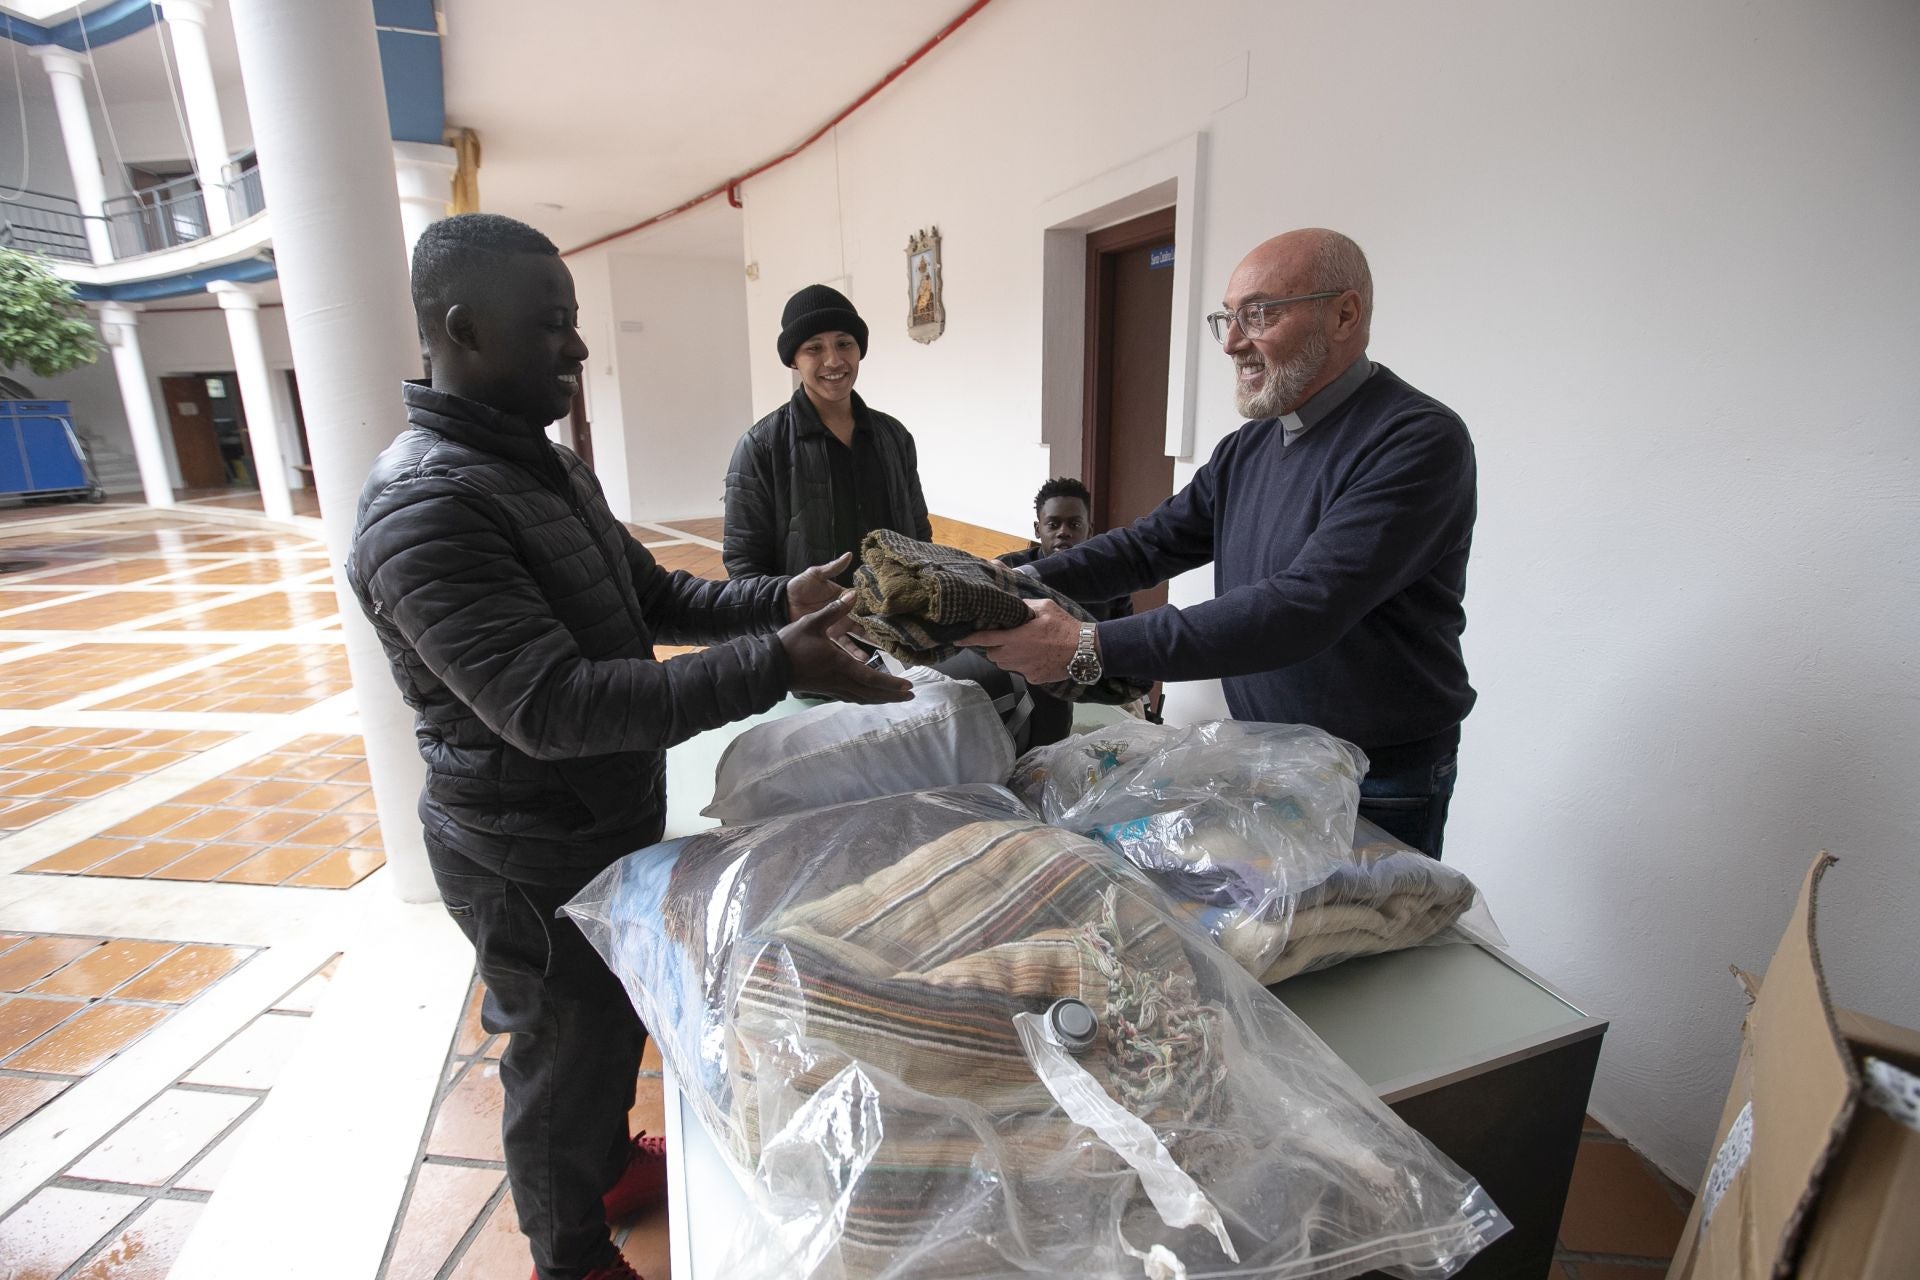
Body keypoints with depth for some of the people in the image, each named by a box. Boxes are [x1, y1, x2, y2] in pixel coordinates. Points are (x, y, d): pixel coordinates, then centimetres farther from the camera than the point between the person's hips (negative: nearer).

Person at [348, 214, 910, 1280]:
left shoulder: (545, 463, 5)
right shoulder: (424, 508, -27)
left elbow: (655, 597, 7)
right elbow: (551, 706, -35)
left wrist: (784, 600, -8)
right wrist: (773, 666, -39)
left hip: (615, 817, 9)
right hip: (531, 858, -8)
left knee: (617, 1017, 28)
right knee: (564, 1053, 15)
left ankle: (609, 1165, 56)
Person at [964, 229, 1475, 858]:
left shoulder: (1419, 441, -21)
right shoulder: (1247, 448, 5)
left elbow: (1303, 608, -32)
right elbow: (1152, 542, 4)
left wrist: (1090, 648, -36)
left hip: (1377, 795, -7)